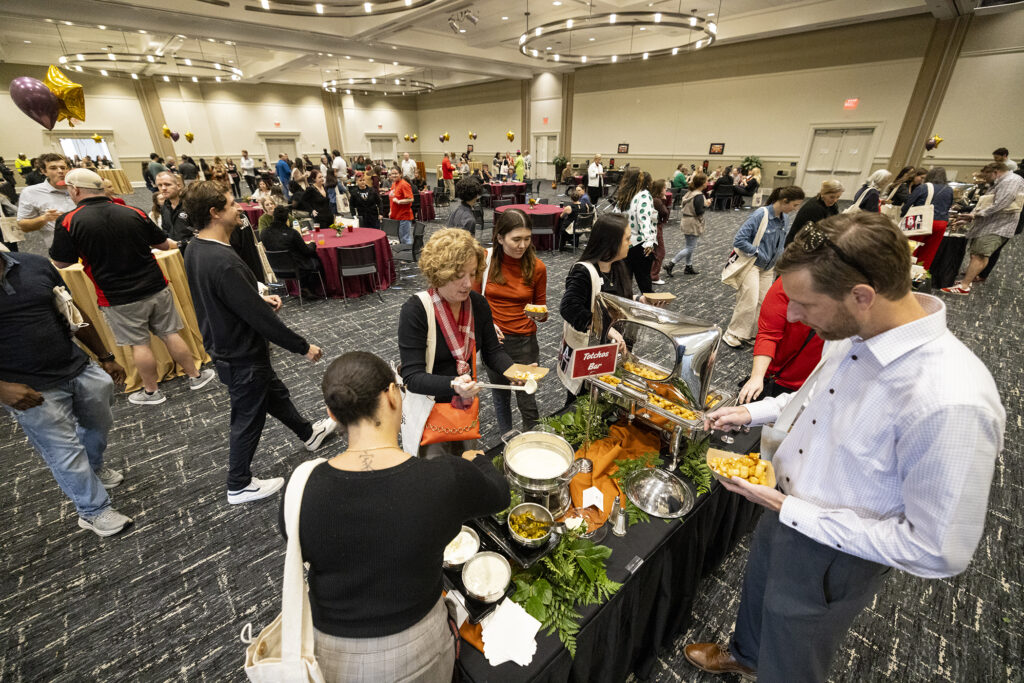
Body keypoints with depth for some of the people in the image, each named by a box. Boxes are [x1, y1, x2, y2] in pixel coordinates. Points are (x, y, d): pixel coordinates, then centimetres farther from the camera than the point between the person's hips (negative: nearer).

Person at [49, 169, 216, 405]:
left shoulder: (69, 222, -11)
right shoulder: (134, 213, -4)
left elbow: (61, 263, -3)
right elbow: (164, 244, 7)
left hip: (118, 299, -2)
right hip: (156, 288, 2)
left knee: (139, 344, 9)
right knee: (170, 334, 13)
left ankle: (151, 391, 23)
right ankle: (195, 375, 22)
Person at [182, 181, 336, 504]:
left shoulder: (196, 248, -1)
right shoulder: (223, 262, -32)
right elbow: (261, 318, -29)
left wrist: (259, 298, 2)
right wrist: (303, 347, -19)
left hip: (225, 344, 9)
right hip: (242, 356, -9)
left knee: (275, 393, 25)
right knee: (249, 418, 10)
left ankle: (309, 434, 48)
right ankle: (239, 486, 30)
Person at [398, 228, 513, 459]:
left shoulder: (478, 304, -8)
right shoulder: (415, 310, -24)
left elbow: (492, 351, -3)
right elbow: (412, 377, -27)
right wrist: (453, 385, -45)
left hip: (466, 404, 5)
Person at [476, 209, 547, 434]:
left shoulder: (537, 267, -9)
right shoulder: (484, 260, -9)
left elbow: (541, 308, 2)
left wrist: (540, 314, -21)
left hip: (524, 341, -1)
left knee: (526, 400, 7)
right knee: (500, 396, 20)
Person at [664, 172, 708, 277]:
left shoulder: (689, 192, 6)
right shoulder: (699, 196, -20)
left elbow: (682, 206, 13)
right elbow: (699, 211, -23)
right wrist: (706, 205, -7)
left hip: (686, 221, 9)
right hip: (693, 224, -9)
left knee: (690, 246, 18)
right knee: (690, 248, -2)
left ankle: (688, 267, 25)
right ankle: (670, 265, -7)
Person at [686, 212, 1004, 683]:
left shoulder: (951, 405, -37)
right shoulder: (855, 333, -13)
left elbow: (938, 552, -28)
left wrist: (790, 511, -26)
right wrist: (753, 411, 0)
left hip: (831, 554, -7)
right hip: (785, 511, 7)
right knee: (757, 592, 35)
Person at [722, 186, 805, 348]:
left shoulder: (785, 218, 2)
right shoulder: (761, 215, -20)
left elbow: (782, 242, 14)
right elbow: (739, 240, -22)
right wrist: (757, 253, -18)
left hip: (769, 267, 7)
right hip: (752, 264, -7)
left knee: (763, 302, 8)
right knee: (749, 302, -9)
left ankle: (751, 334, 21)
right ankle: (733, 334, 5)